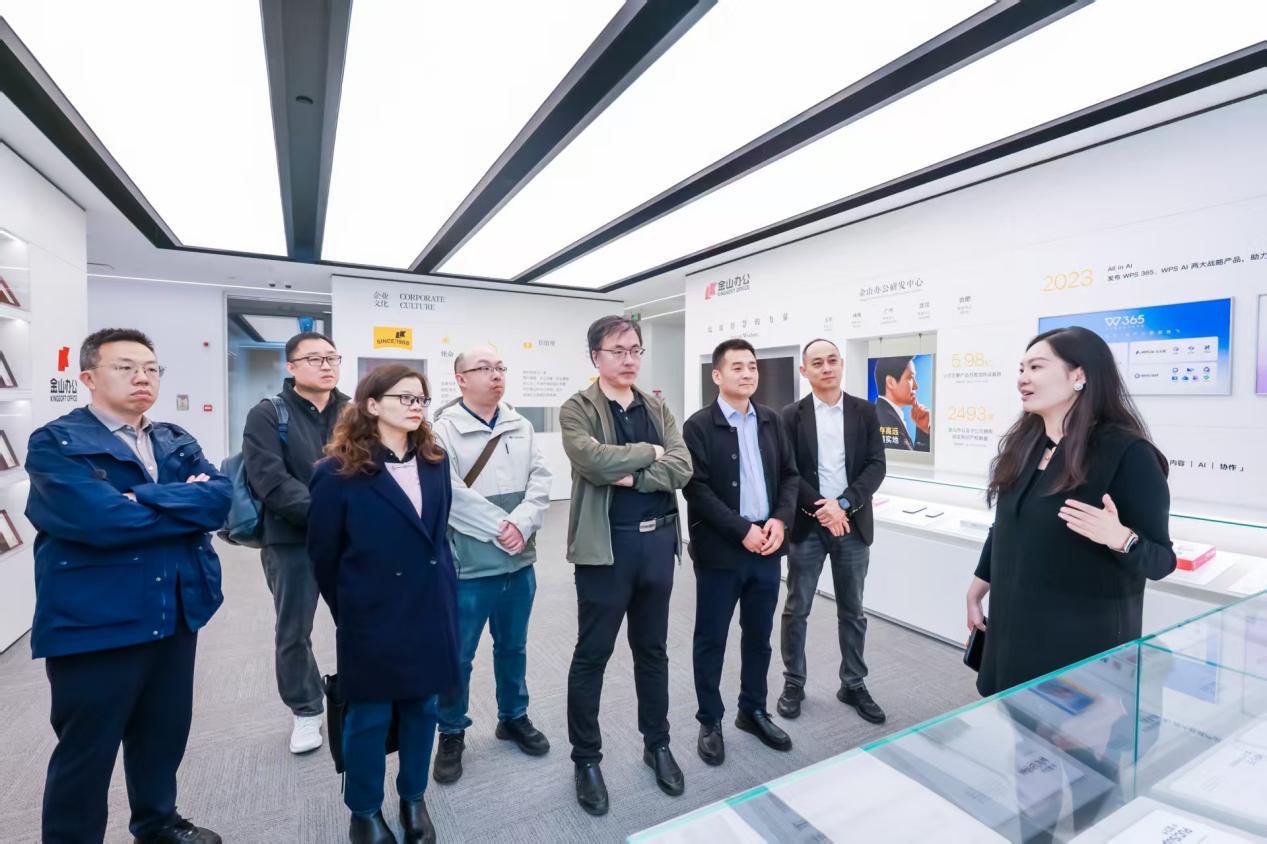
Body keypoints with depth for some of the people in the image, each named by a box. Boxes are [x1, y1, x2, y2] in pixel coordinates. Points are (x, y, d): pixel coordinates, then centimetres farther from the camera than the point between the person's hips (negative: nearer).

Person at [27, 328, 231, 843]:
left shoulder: (177, 442, 8)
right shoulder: (55, 444, -10)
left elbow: (221, 495, -8)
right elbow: (100, 519, -26)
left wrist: (144, 499, -19)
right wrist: (184, 505, -14)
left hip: (176, 615, 6)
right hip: (93, 623, -6)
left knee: (165, 733, 23)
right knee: (85, 754, 12)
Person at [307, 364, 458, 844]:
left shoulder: (435, 461, 3)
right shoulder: (339, 471, -12)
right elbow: (323, 552, -4)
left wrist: (444, 589, 12)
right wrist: (347, 610, 5)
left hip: (431, 609, 5)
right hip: (372, 617, -4)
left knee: (422, 708, 17)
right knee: (370, 716, 13)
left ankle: (413, 800, 40)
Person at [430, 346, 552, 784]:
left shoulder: (521, 427, 6)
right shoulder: (444, 430, -10)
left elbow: (540, 481, -1)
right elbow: (452, 496, -19)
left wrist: (522, 524, -17)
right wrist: (500, 528, -19)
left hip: (519, 562, 5)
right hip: (468, 565, -4)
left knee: (513, 646, 21)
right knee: (457, 656, 10)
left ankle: (513, 717, 41)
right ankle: (451, 734, 32)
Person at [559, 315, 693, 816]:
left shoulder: (658, 409, 8)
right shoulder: (577, 409, -6)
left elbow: (682, 469, -5)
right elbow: (593, 460, -25)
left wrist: (631, 475, -18)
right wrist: (650, 453, -12)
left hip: (658, 540, 5)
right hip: (605, 544, -4)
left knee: (653, 651, 19)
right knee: (592, 655, 10)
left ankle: (657, 744, 39)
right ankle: (586, 758, 30)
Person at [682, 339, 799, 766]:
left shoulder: (771, 421, 8)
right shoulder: (699, 426, -9)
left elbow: (790, 475, 9)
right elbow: (696, 489, -15)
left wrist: (780, 520, -7)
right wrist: (742, 530, -18)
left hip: (767, 547, 5)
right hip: (720, 551, -5)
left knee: (759, 636, 17)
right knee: (711, 639, 9)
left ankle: (753, 711, 37)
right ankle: (710, 722, 27)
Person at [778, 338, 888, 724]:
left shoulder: (865, 411, 4)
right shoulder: (793, 415, -1)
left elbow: (876, 465, -3)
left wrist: (844, 504, -15)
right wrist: (820, 507, -17)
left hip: (853, 523, 2)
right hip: (807, 524, -1)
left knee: (852, 611, 13)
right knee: (796, 609, 6)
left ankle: (853, 685, 30)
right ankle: (793, 683, 23)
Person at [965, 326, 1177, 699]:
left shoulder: (1128, 453, -15)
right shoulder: (1022, 445, 2)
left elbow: (1161, 560, -13)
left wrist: (1120, 539, -33)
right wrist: (978, 588, 15)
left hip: (1085, 636, -6)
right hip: (1013, 625, 6)